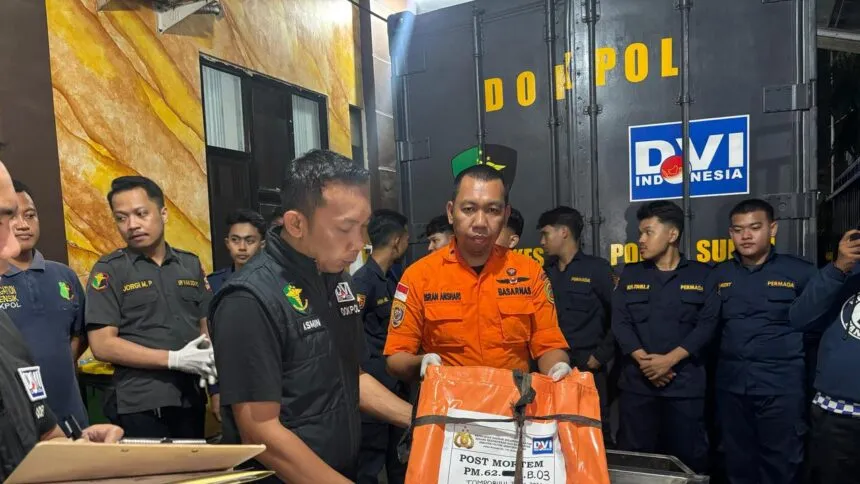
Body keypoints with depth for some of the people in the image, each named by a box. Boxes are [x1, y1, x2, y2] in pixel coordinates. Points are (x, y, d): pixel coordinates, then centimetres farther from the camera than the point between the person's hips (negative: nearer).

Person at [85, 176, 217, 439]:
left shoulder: (191, 264, 8)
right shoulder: (109, 270, -4)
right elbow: (102, 345, -11)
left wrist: (211, 355, -10)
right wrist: (175, 359, -18)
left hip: (193, 397, 4)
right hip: (143, 404, -4)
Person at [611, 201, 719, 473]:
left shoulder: (701, 276, 5)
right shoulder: (630, 275, 9)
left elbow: (707, 325, -4)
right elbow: (620, 322, 1)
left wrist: (670, 359, -14)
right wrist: (643, 360, -13)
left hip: (685, 383, -1)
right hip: (636, 382, 1)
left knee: (688, 456, 7)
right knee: (634, 456, 5)